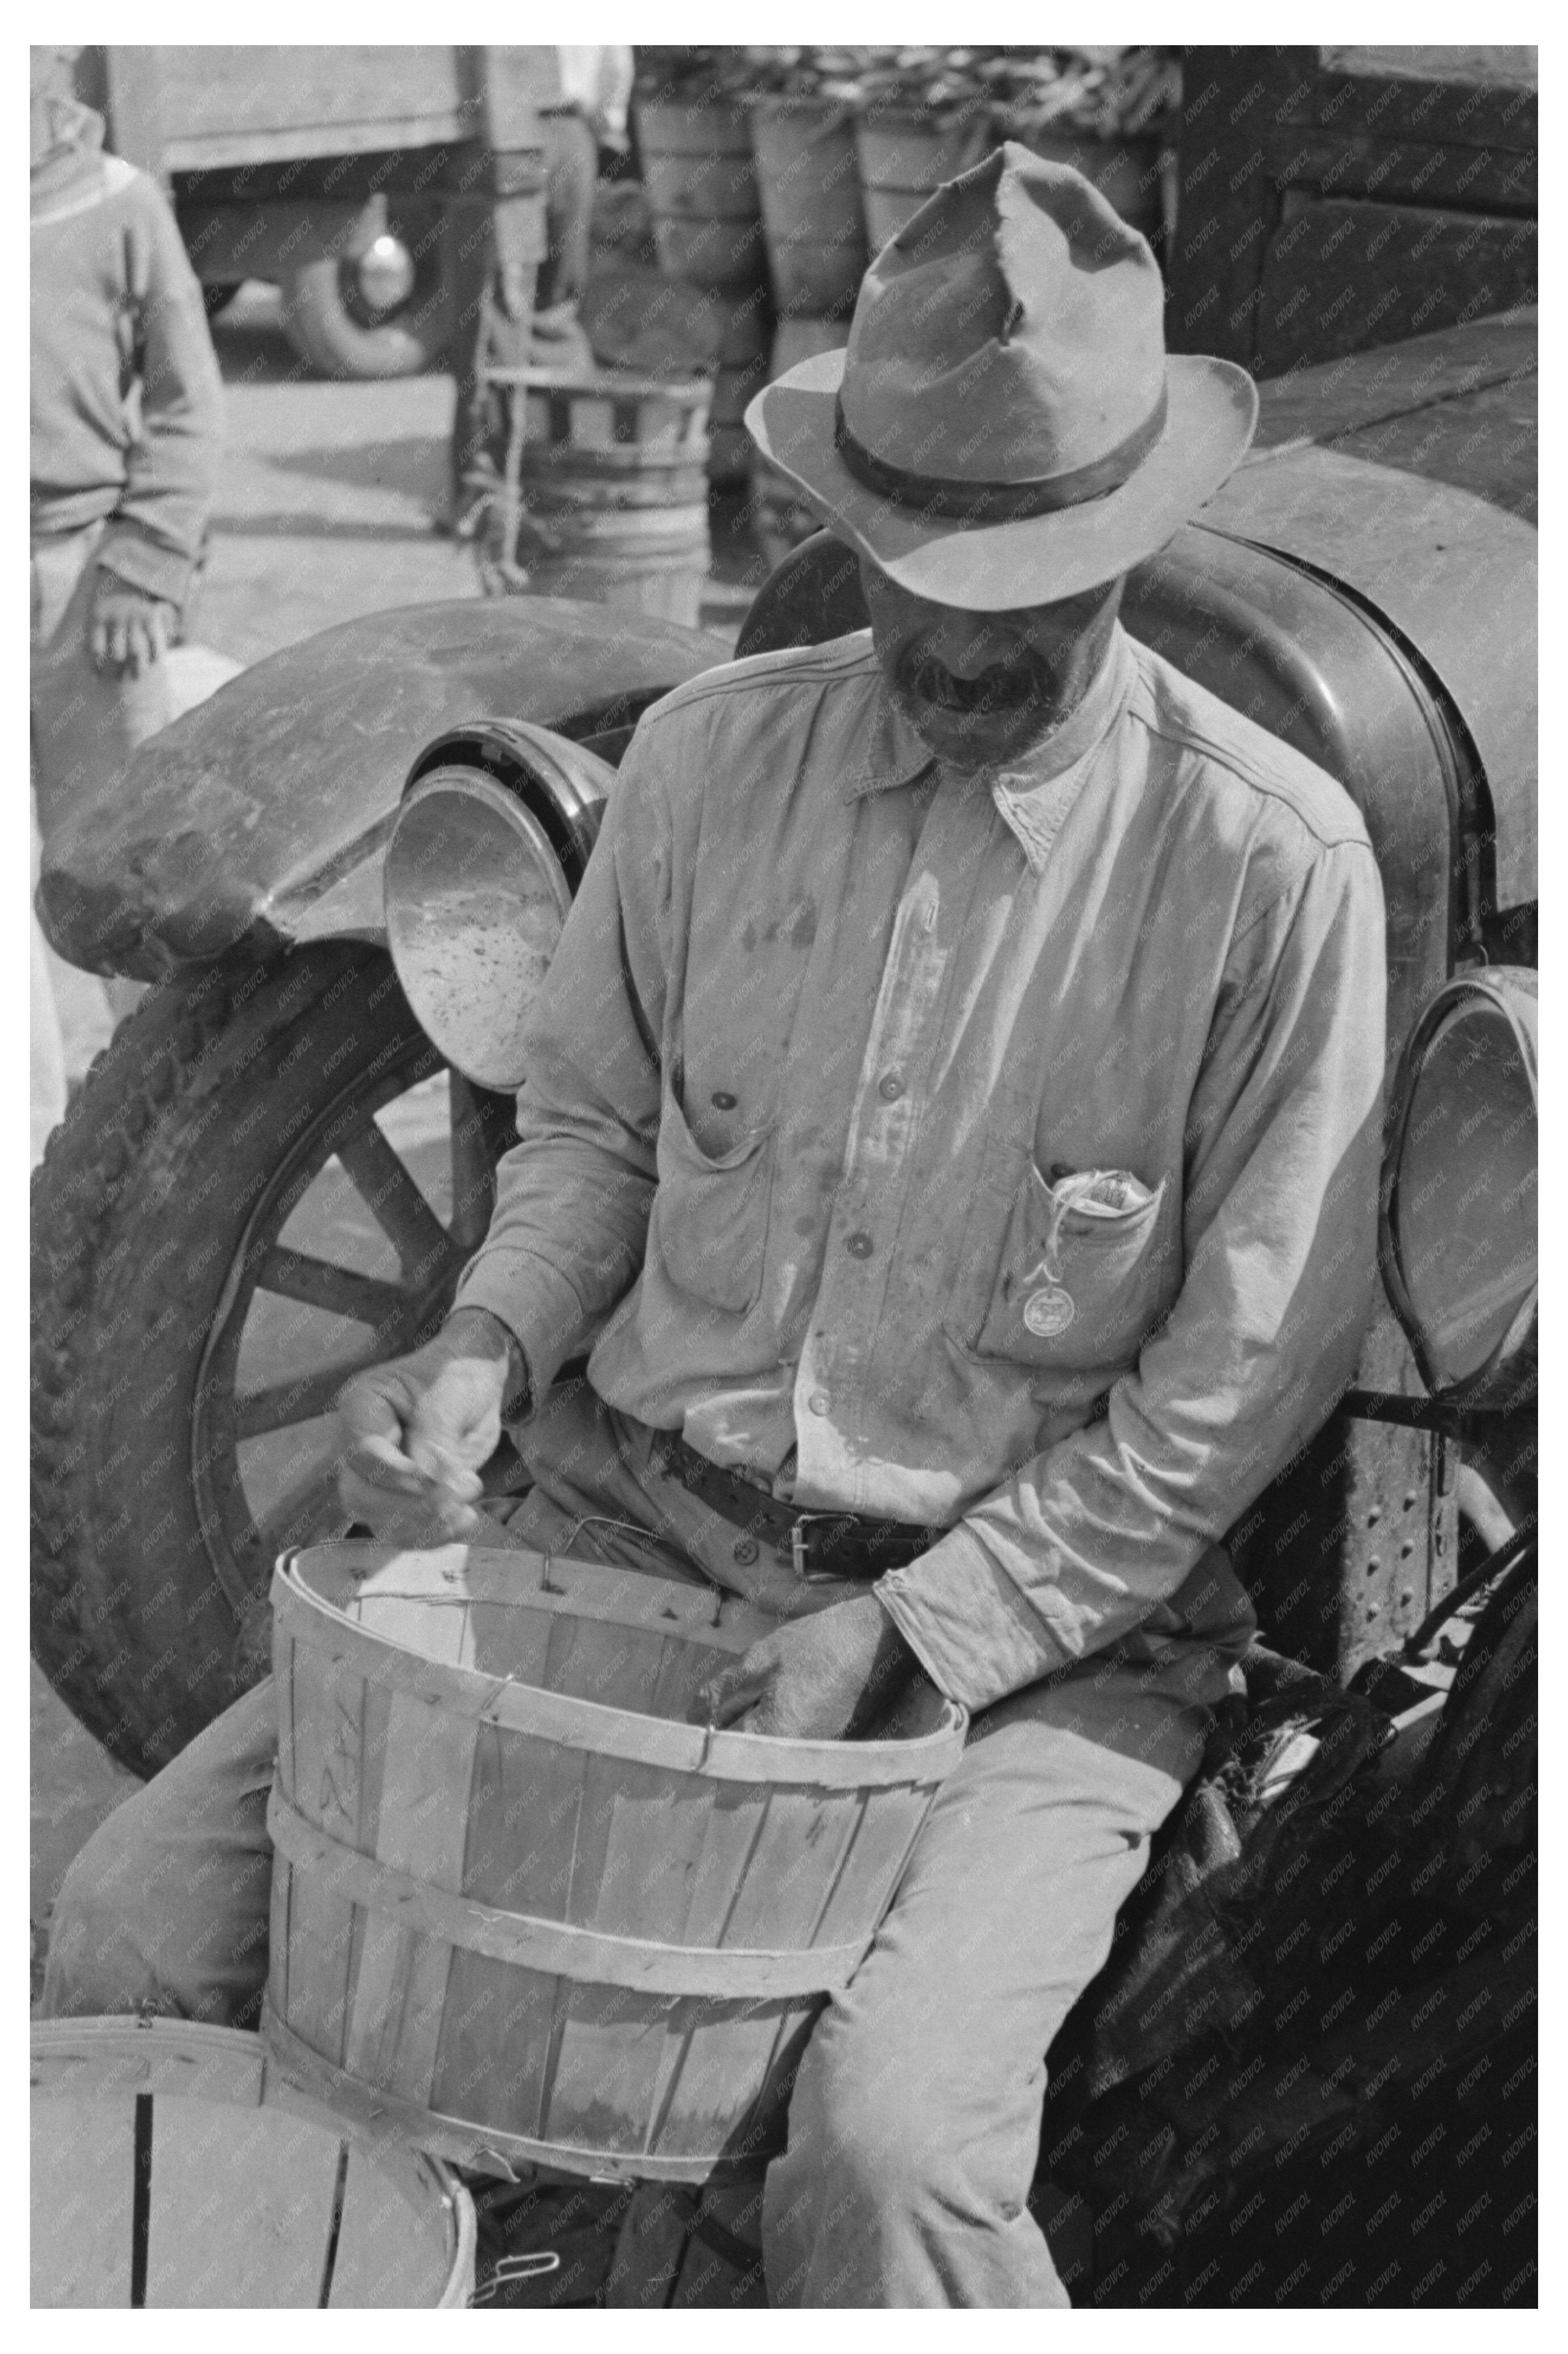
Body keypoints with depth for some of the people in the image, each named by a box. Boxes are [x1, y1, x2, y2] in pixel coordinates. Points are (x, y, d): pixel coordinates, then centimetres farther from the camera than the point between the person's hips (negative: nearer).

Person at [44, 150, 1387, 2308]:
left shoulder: (1272, 867, -10)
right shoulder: (710, 759, 2)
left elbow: (1245, 1382, -8)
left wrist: (901, 1638, -14)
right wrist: (491, 1342, -6)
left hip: (1039, 1619, -3)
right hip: (624, 1525, 4)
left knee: (889, 2144, -30)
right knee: (139, 1928, -9)